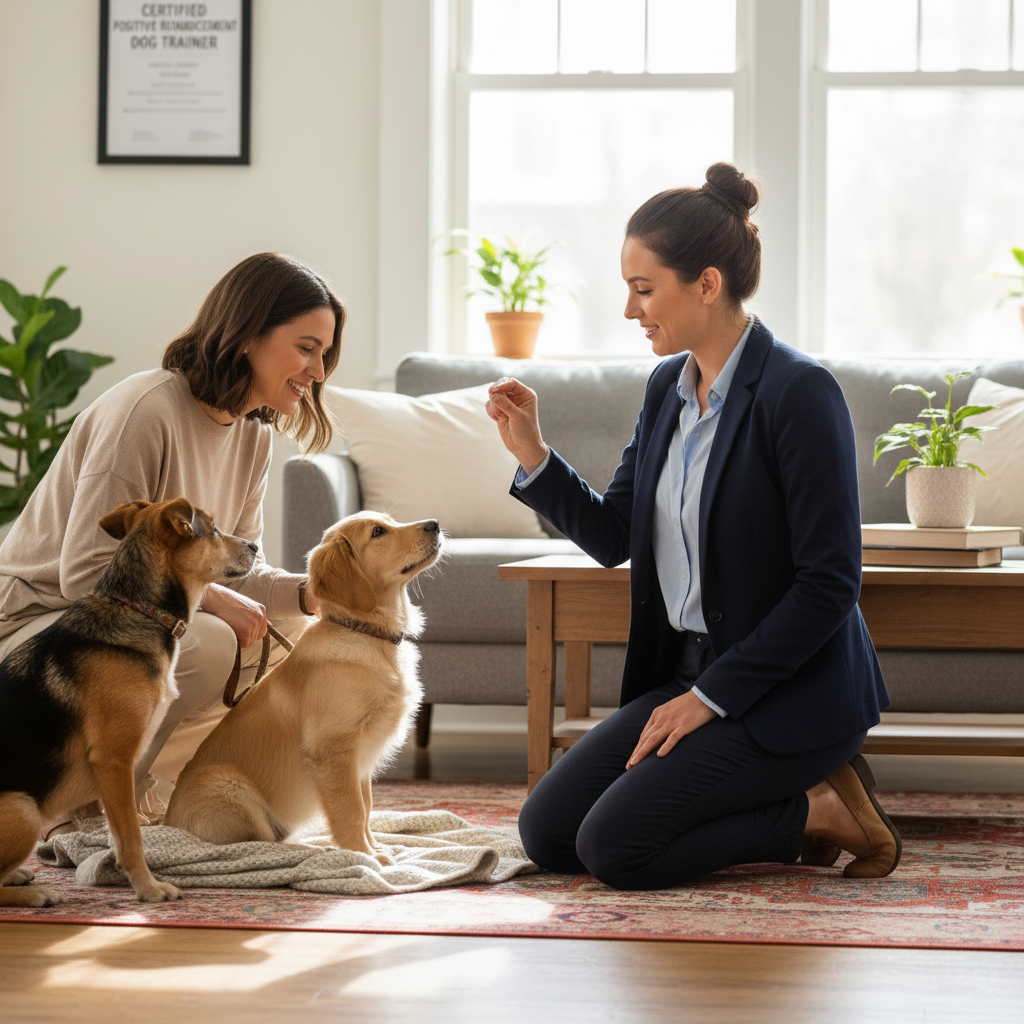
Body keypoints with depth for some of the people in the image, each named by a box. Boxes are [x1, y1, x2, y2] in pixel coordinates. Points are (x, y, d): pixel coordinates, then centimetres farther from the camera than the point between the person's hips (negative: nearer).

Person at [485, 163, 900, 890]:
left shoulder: (798, 391, -18)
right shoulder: (669, 386, 7)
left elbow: (829, 583, -20)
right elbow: (612, 537, 11)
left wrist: (713, 695, -18)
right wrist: (531, 456, -3)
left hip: (790, 690, -9)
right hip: (690, 673, 9)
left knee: (616, 846, -20)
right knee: (547, 832, 1)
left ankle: (821, 812, -1)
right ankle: (775, 807, 10)